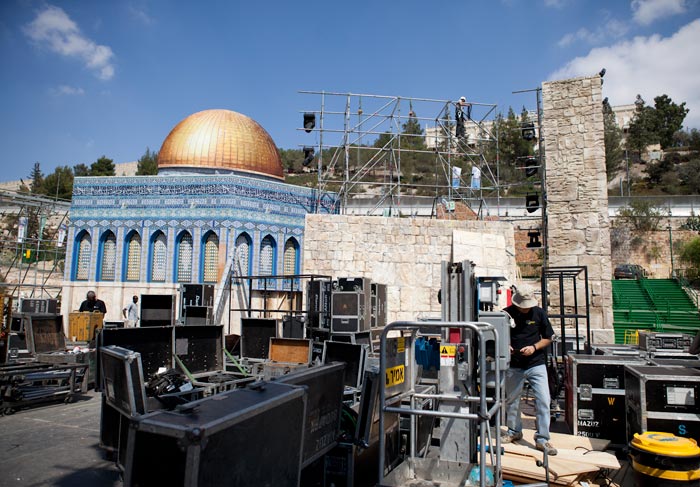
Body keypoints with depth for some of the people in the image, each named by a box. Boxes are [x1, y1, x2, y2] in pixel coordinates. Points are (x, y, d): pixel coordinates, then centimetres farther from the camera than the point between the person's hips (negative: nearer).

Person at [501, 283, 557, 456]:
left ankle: (542, 439, 9)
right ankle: (514, 431, 34)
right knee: (511, 400, 13)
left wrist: (534, 347, -13)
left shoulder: (539, 313, -4)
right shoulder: (506, 313, -7)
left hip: (536, 365, 0)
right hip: (514, 366, 1)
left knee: (543, 401, -5)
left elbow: (548, 338, 3)